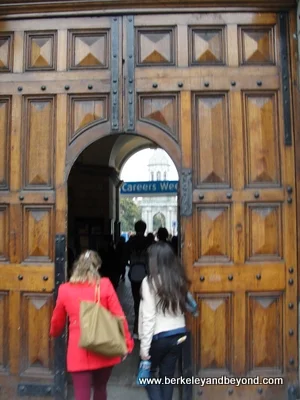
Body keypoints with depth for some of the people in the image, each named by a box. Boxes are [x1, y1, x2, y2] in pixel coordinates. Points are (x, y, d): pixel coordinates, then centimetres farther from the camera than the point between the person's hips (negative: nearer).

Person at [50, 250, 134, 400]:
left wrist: (54, 333, 34)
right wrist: (127, 342, 1)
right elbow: (119, 316, -8)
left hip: (79, 351, -1)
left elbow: (57, 321, 13)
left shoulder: (65, 289, -2)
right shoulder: (105, 285, -6)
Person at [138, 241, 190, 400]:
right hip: (178, 334, 5)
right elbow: (182, 307, 5)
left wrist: (144, 345, -12)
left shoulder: (150, 281, -15)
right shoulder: (179, 279, 1)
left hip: (159, 336, -5)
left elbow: (148, 316, -16)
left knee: (148, 373, 16)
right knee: (167, 375, 18)